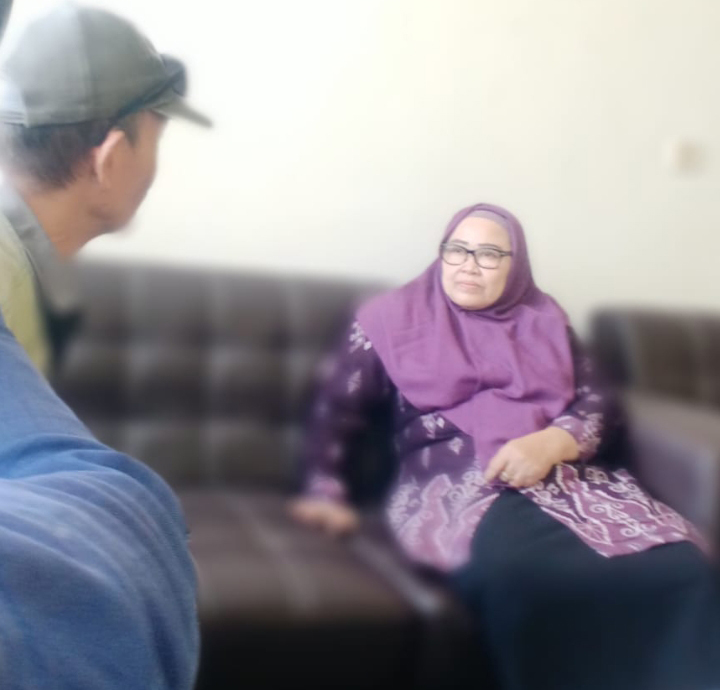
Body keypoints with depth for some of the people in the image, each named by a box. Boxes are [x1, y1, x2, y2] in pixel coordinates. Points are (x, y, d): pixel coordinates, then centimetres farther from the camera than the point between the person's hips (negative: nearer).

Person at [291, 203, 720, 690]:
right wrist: (325, 491, -6)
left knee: (681, 569, -27)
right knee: (535, 576, -40)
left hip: (559, 476, 4)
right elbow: (338, 406, 11)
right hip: (454, 483, -3)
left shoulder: (545, 320, 21)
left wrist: (550, 443, -10)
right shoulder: (396, 316, 14)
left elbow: (597, 404, 13)